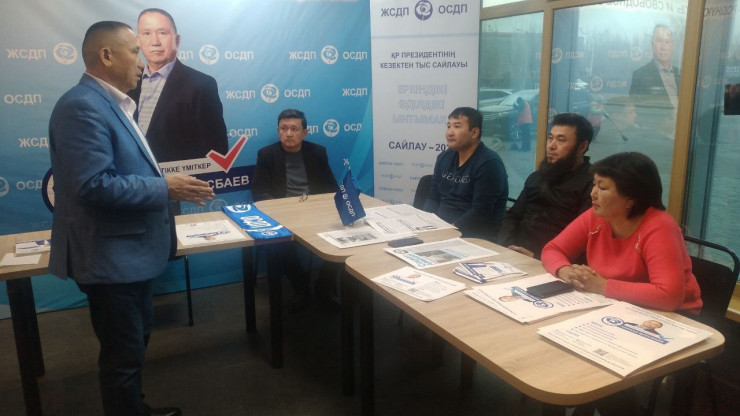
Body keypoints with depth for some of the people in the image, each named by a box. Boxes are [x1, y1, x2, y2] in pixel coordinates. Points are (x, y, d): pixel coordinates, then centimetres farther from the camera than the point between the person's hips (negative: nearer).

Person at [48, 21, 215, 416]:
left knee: (136, 343, 24)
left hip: (128, 250, 10)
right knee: (123, 354, 6)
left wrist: (168, 183, 9)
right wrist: (166, 188, -22)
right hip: (110, 257, -10)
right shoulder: (83, 106, -20)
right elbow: (94, 185, -28)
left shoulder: (111, 103, 11)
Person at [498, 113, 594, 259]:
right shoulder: (538, 176, 20)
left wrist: (539, 257, -20)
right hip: (515, 253, 7)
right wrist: (508, 246, 0)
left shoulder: (591, 183, -4)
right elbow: (513, 216, 19)